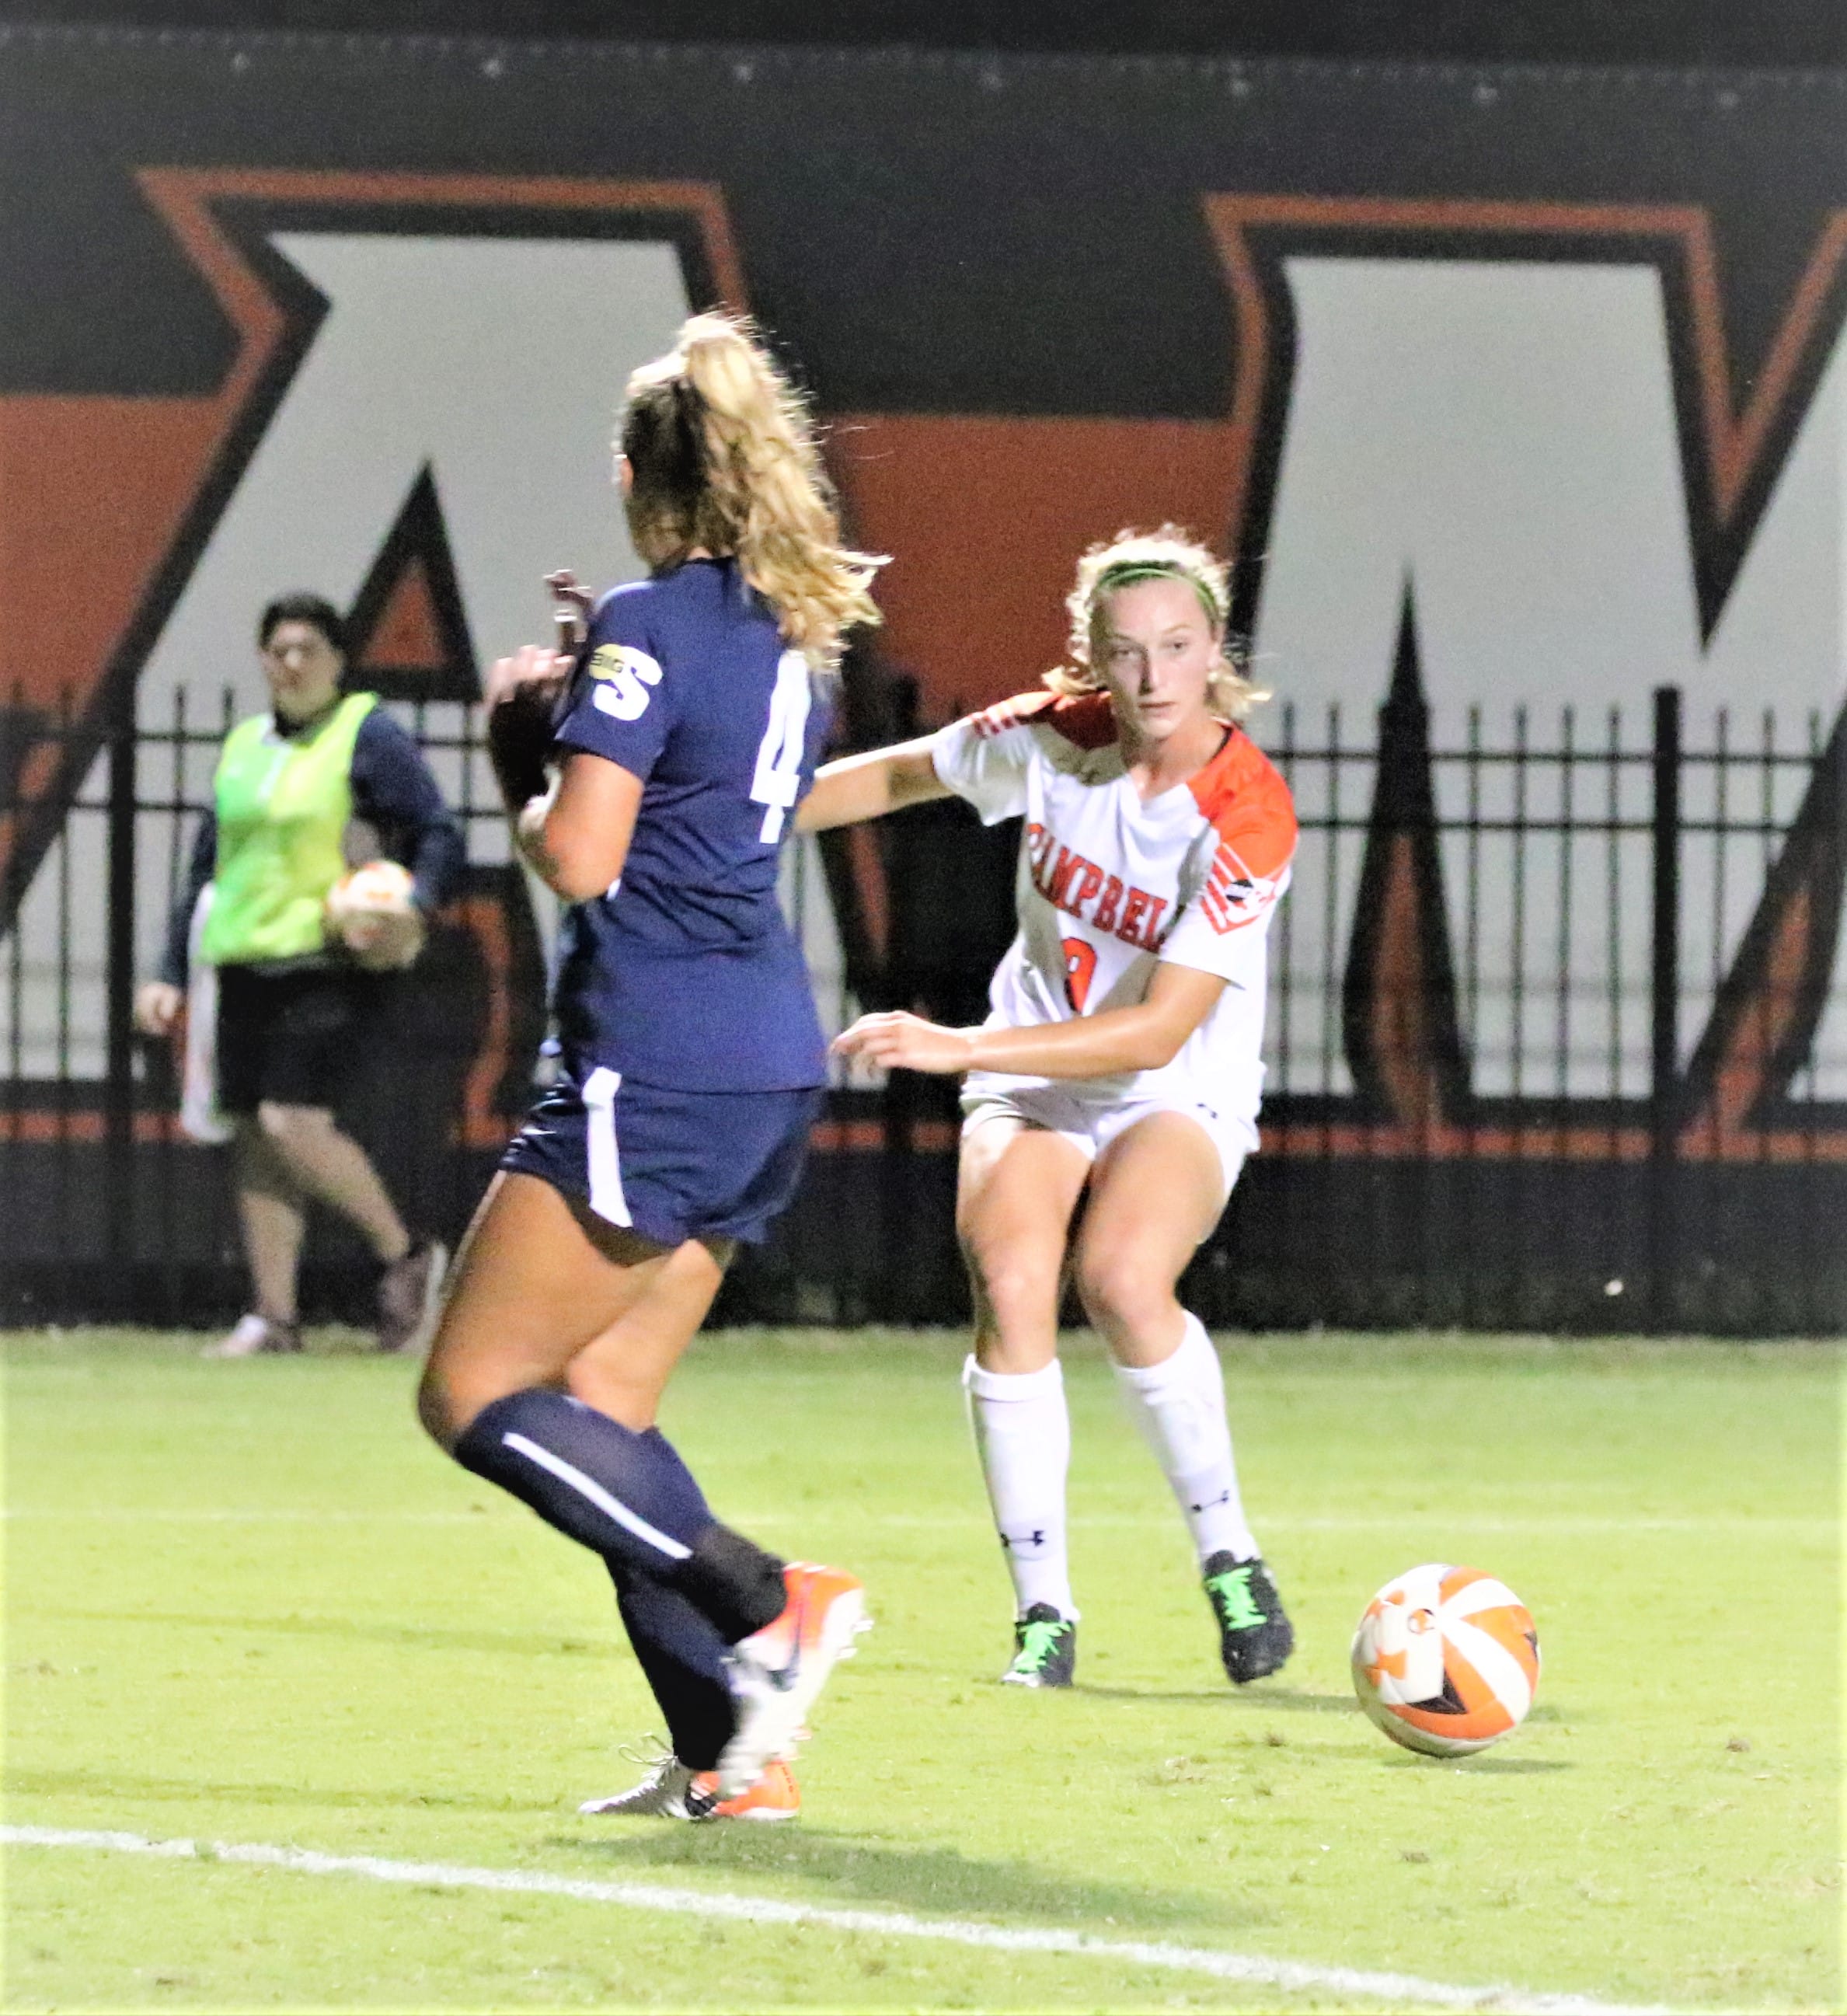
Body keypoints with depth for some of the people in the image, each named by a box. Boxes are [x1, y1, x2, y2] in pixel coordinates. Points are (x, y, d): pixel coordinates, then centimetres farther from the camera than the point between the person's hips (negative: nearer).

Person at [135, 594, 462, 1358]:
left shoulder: (369, 736, -2)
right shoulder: (244, 745, 17)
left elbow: (440, 836, -6)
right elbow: (207, 866, 23)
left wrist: (416, 907, -26)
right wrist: (171, 974, 18)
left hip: (333, 964, -7)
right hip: (247, 968, 7)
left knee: (294, 1123, -18)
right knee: (252, 1140, 2)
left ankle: (405, 1256, 1)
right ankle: (273, 1317, 6)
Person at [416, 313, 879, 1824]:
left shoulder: (650, 630, -12)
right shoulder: (790, 637, 14)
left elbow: (581, 857, -17)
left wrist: (527, 758, 2)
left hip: (656, 1065, -9)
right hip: (773, 1062, 9)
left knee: (475, 1395, -3)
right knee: (601, 1405, 13)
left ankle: (770, 1605, -13)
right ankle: (726, 1756, 4)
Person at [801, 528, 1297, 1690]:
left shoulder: (1248, 817, -22)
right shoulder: (1049, 738, -11)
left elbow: (1158, 1030, -26)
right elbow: (903, 775, 11)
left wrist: (958, 1047, -32)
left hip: (1181, 1092, -3)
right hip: (1030, 1081, 3)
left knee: (1122, 1280, -31)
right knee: (1011, 1283, -24)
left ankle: (1230, 1559, -11)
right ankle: (1044, 1610, -15)